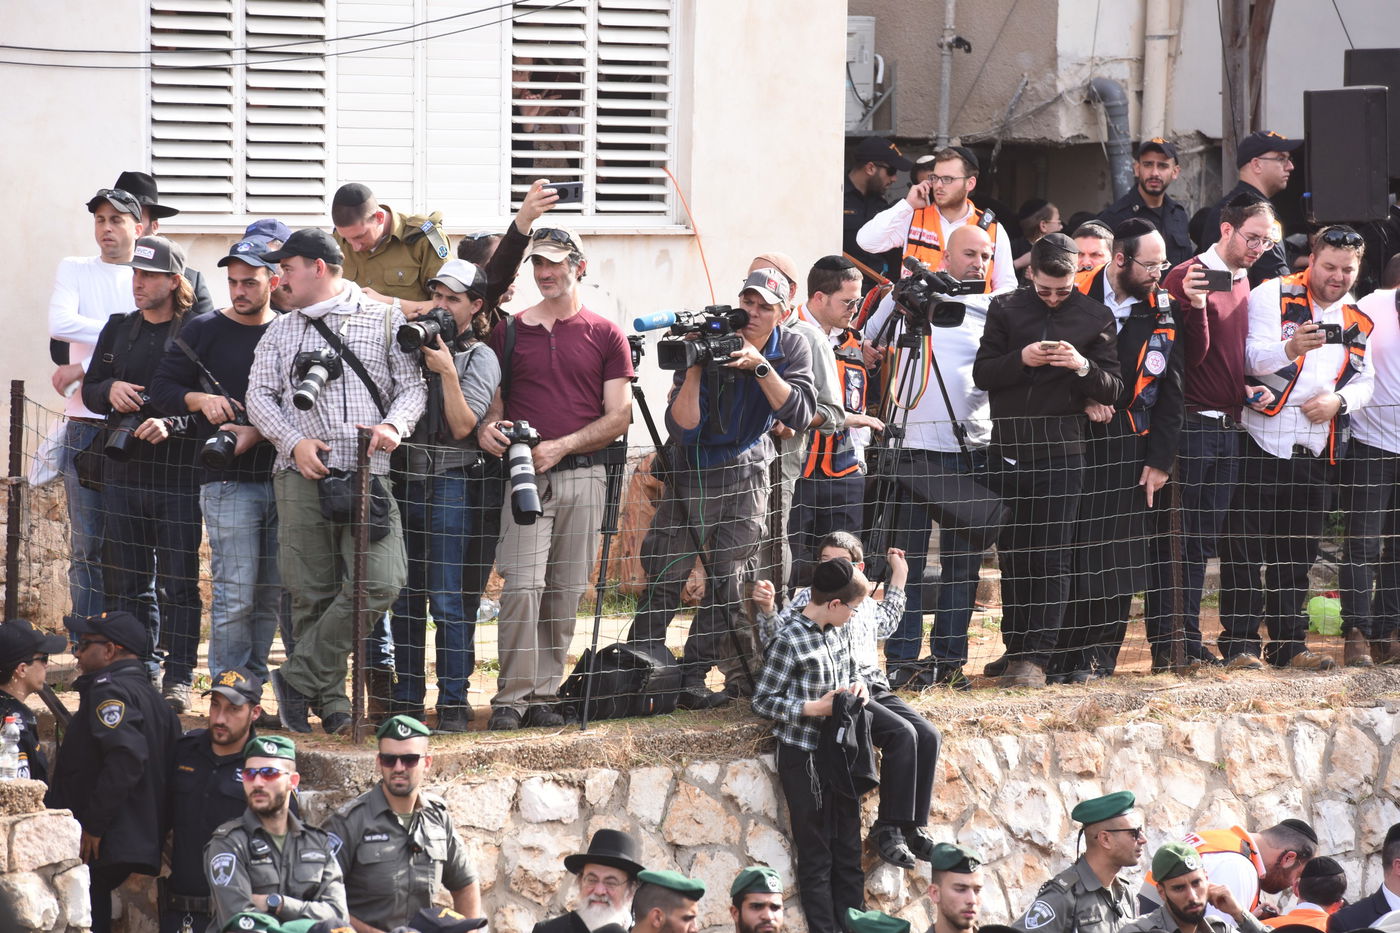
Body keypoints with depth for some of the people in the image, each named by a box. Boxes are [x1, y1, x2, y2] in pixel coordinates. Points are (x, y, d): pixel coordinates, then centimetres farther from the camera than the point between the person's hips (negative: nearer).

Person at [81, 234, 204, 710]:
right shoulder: (119, 330, 13)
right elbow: (89, 390, 18)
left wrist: (173, 425, -24)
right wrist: (110, 391, -5)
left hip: (178, 473, -5)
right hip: (123, 470, 5)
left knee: (179, 582, -3)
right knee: (128, 580, 9)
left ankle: (178, 677, 2)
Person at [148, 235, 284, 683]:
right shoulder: (202, 331, 4)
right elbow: (162, 388, 6)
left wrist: (257, 433, -13)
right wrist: (200, 400, -13)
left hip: (281, 475, 3)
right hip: (227, 480, -3)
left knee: (271, 594, 6)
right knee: (235, 594, -8)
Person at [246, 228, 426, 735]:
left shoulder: (384, 320, 10)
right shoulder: (281, 331, 18)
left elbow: (414, 386, 8)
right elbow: (259, 395, 12)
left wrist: (393, 425, -12)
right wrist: (295, 442, -5)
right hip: (302, 478, 2)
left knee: (379, 583, -17)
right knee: (313, 593, -2)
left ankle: (298, 678, -8)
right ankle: (329, 703, 6)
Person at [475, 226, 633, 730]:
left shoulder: (605, 336, 8)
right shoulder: (509, 331, 11)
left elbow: (619, 416, 3)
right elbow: (495, 400, 13)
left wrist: (561, 446, -9)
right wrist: (488, 427, -11)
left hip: (582, 475, 1)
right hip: (524, 474, -1)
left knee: (566, 592, 2)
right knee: (522, 585, -13)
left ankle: (544, 695, 8)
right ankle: (512, 697, -10)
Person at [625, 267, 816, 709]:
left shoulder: (791, 349, -7)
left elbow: (800, 413, -21)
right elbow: (683, 427, -22)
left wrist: (761, 366, -30)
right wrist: (694, 369, -34)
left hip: (746, 470, 3)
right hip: (693, 469, -3)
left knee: (728, 580, -1)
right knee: (665, 576, -6)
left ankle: (692, 676, 3)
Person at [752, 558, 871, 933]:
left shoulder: (836, 633, 5)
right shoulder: (790, 641, -17)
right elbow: (763, 701, -14)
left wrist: (857, 685, -1)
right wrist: (814, 709, -21)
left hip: (840, 753, 7)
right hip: (805, 758, -7)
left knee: (848, 852, 13)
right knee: (816, 856, 1)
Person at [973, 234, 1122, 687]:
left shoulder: (1096, 318, 4)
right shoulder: (1006, 309, 7)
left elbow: (1112, 389, 2)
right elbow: (981, 373, 3)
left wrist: (1083, 367, -18)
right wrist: (1020, 360, -16)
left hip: (1061, 452, -2)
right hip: (1007, 447, 2)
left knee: (1051, 559, -6)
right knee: (1011, 555, 8)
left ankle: (1036, 657, -6)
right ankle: (1015, 648, 17)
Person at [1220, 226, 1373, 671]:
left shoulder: (1357, 321, 13)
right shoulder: (1273, 296, -4)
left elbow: (1364, 381, 14)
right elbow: (1252, 358, -16)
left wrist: (1339, 400, -8)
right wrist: (1289, 350, -36)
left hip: (1315, 450, 5)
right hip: (1262, 444, -5)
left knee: (1298, 552, 10)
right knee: (1245, 549, -5)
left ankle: (1289, 643, 17)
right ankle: (1239, 645, -2)